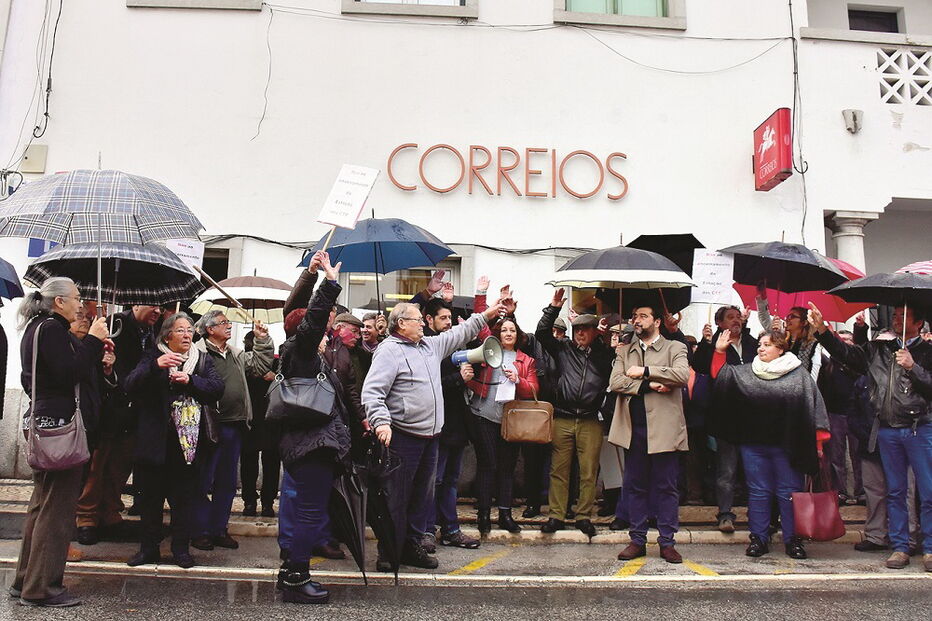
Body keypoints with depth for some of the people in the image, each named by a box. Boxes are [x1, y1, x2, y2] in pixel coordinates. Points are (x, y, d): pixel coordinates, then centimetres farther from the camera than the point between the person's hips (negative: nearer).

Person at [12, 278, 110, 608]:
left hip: (41, 421, 11)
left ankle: (26, 581, 26)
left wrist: (94, 349, 11)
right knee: (57, 507, -4)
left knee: (42, 504, 17)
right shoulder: (52, 329, -14)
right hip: (59, 425, -11)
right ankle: (42, 588, 2)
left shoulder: (37, 328, 17)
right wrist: (92, 341, -14)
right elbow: (71, 374, -23)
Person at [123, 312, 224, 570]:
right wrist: (155, 366, -28)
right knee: (151, 495, 8)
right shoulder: (153, 357, 4)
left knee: (185, 496, 6)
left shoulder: (202, 360, 10)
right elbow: (130, 386, -11)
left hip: (190, 442, 1)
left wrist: (190, 381, -19)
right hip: (156, 441, -1)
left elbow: (217, 388, -4)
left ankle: (181, 548, 18)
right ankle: (149, 548, 22)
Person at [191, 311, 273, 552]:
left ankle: (219, 529, 23)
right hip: (211, 425, -8)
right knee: (202, 481, 2)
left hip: (235, 426, 8)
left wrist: (262, 340, 15)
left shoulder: (236, 354, 18)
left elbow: (261, 366, 22)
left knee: (227, 482, 13)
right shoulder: (199, 352, -8)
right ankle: (201, 531, 13)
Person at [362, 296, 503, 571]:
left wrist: (484, 316, 29)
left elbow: (459, 334, 30)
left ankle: (412, 546, 26)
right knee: (397, 496, -1)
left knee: (423, 494, 14)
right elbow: (372, 391, -17)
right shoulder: (389, 351, -10)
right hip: (403, 436, -8)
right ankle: (388, 552, 11)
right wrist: (381, 423, -28)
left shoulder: (431, 345, 16)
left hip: (430, 435, 8)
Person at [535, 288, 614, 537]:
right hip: (563, 420, 0)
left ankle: (584, 516, 16)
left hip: (591, 422, 0)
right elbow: (542, 333, 5)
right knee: (559, 470, 4)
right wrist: (553, 308, -2)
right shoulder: (563, 349, 10)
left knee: (589, 472, 4)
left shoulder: (604, 354, 11)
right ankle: (556, 516, 12)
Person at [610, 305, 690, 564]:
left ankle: (667, 542, 13)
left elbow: (682, 375, -14)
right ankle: (637, 541, 18)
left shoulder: (675, 348, 6)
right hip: (633, 429, 3)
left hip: (663, 428, -3)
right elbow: (615, 382, -1)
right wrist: (649, 385, -12)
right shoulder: (625, 351, 16)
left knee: (667, 487, 3)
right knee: (634, 487, 8)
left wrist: (644, 372, -10)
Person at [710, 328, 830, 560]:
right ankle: (759, 539, 17)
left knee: (790, 492, 5)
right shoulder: (746, 373, 9)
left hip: (786, 445, -3)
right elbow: (720, 376, 16)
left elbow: (813, 406, -2)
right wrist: (719, 351, 4)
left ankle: (792, 540, 17)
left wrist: (818, 441, -7)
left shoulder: (799, 375, -1)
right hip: (753, 444, 3)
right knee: (758, 492, 8)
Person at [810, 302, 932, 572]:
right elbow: (845, 352, 5)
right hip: (887, 431, 3)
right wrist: (822, 329, -5)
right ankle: (900, 547, 18)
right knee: (895, 492, 10)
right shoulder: (879, 349, 11)